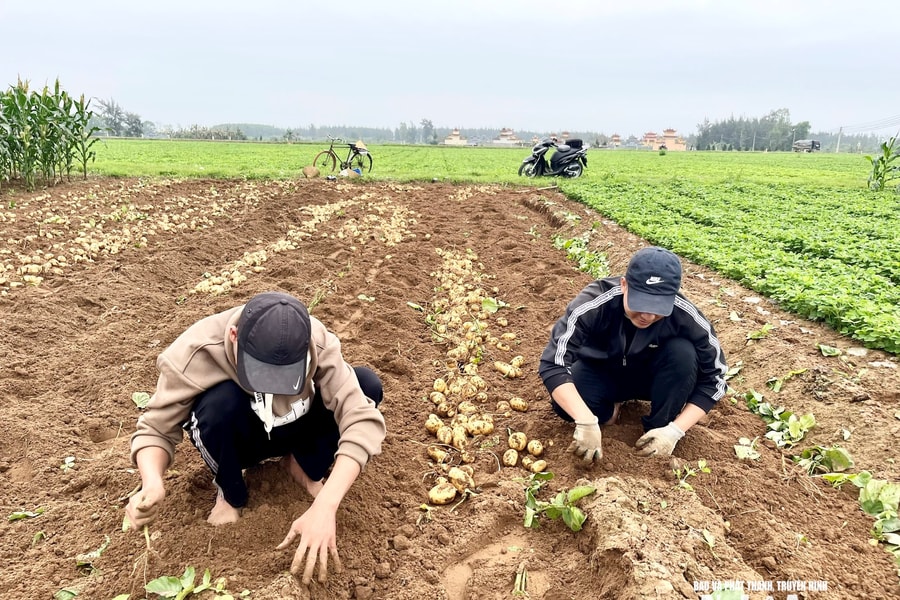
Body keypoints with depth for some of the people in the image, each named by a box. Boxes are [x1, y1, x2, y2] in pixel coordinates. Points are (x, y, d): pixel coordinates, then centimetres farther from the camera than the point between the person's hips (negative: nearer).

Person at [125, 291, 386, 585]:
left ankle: (303, 465, 1)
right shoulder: (197, 351, -33)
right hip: (236, 439, 0)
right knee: (222, 400, -37)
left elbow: (363, 420, -38)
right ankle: (230, 494, -5)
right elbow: (156, 428, -23)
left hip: (293, 427, 1)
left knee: (368, 385, -24)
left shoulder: (318, 344, -32)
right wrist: (152, 484, -44)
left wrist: (325, 507, -49)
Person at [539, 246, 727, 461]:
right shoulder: (594, 303, -35)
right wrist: (586, 422, -48)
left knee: (683, 353, -30)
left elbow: (714, 378, -18)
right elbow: (552, 364, -37)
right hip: (600, 373, -1)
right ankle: (609, 409, 3)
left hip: (650, 375, 1)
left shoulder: (686, 317, -29)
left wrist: (674, 430, -29)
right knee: (564, 403, -31)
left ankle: (658, 430, -10)